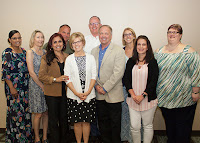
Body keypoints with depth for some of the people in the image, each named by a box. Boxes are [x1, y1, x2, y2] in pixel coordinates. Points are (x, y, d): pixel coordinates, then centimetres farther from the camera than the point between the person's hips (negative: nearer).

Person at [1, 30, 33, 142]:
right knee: (16, 112, -1)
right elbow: (5, 72, -11)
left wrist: (29, 85, 12)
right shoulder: (7, 53, -7)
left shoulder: (24, 51, 12)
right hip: (14, 87, -6)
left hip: (26, 87, 6)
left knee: (26, 111, 10)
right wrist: (12, 88, -16)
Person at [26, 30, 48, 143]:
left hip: (46, 85, 5)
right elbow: (32, 72, -11)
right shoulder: (30, 52, -6)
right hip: (36, 86, -5)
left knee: (46, 112, 8)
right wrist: (42, 86, -10)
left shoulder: (45, 52, 10)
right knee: (38, 114, 1)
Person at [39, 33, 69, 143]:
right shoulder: (46, 58, -1)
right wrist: (55, 79, -17)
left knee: (64, 118, 12)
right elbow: (41, 76, -6)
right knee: (53, 119, 7)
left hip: (65, 92, 3)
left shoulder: (67, 57, 10)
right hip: (52, 93, -3)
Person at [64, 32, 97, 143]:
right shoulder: (69, 59, 2)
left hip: (89, 95, 0)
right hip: (74, 95, 0)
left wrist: (88, 92, -10)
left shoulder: (90, 58, 4)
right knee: (77, 122, 6)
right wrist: (77, 93, -11)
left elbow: (94, 76, 1)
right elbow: (67, 79, -1)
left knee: (86, 121, 6)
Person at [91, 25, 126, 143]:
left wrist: (105, 88, -15)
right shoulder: (94, 51, 10)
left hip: (113, 94, -5)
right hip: (99, 94, 5)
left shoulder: (119, 51, -8)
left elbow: (118, 73, -15)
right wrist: (96, 85, -3)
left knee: (115, 123, 6)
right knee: (102, 121, 14)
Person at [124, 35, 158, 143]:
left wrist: (142, 96, -14)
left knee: (147, 125, 9)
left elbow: (153, 81, -6)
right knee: (134, 126, 2)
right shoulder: (131, 62, 8)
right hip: (133, 99, 2)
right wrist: (133, 95, -9)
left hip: (148, 99, -2)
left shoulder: (152, 62, -1)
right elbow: (126, 78, 4)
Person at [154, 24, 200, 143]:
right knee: (169, 124, 17)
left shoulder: (188, 52, -7)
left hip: (183, 99, -4)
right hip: (164, 97, 4)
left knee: (183, 128, 6)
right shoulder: (159, 52, 7)